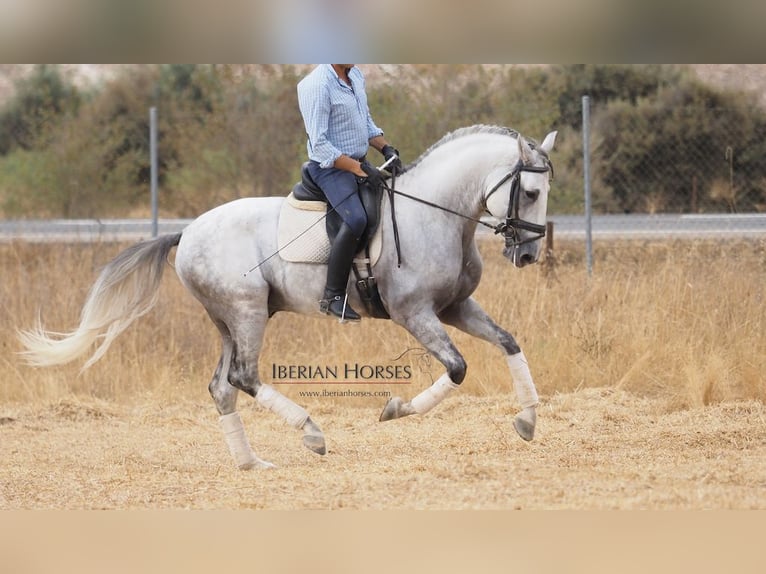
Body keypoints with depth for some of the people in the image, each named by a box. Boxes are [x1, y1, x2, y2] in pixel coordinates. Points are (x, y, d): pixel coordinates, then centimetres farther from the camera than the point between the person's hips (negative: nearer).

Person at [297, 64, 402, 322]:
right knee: (356, 219, -31)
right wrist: (360, 169, -24)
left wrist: (386, 149, 2)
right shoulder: (317, 86, -19)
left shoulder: (355, 75, 9)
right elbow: (319, 144, -21)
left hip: (360, 163, 10)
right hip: (331, 168, -10)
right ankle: (332, 296, -26)